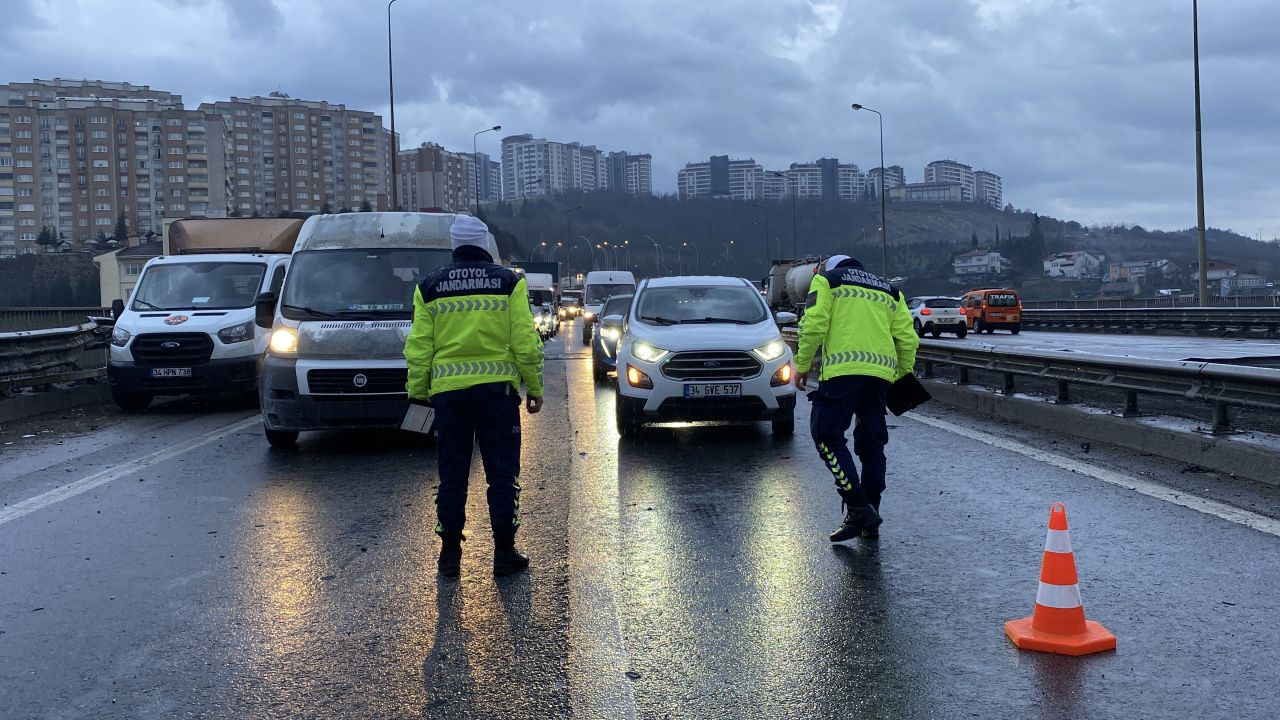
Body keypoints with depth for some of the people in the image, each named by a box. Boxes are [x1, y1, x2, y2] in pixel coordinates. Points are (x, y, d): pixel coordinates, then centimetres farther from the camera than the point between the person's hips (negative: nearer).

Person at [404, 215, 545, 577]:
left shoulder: (430, 286, 4)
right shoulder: (509, 282, 0)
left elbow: (419, 347, 3)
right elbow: (526, 343, -3)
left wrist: (417, 390, 11)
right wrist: (535, 388, 5)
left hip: (447, 390, 2)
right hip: (497, 388, -1)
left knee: (452, 473, 9)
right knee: (502, 473, 5)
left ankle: (450, 552, 12)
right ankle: (504, 552, 7)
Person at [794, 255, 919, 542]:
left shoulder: (826, 280, 13)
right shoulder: (889, 291, 26)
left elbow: (814, 326, -3)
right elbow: (908, 339, 15)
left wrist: (802, 366, 4)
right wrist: (902, 377, 22)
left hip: (843, 370, -5)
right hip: (881, 374, 5)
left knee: (828, 436, 0)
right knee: (872, 443, 12)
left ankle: (858, 508, -12)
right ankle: (870, 520, 15)